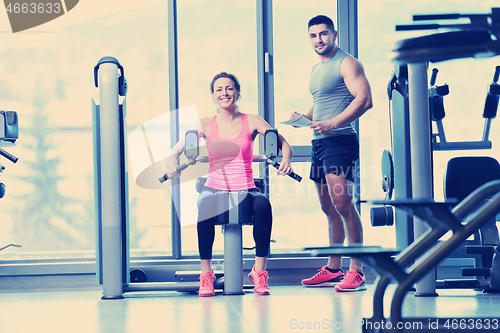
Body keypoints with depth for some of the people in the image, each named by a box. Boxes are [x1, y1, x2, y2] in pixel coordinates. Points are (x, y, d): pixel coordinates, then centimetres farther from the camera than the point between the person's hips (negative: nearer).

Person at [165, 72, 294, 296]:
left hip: (245, 190, 0)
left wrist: (286, 161, -17)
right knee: (205, 206, -37)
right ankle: (206, 274, -25)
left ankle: (259, 271, -25)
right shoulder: (205, 125, 8)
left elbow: (284, 145, 6)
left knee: (263, 204, -36)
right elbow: (176, 150, 5)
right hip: (215, 188, 0)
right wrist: (172, 163, -19)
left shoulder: (251, 122, 7)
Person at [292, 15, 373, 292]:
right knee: (329, 209, 12)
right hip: (318, 143, 9)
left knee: (342, 203, -17)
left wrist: (332, 123, -24)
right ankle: (333, 269, 19)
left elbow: (364, 100, -16)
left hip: (339, 140, -9)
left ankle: (357, 271, -16)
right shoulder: (316, 69, 21)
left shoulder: (347, 63, -6)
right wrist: (303, 117, 10)